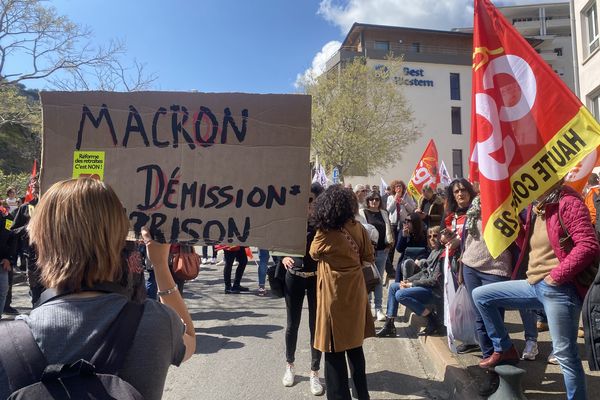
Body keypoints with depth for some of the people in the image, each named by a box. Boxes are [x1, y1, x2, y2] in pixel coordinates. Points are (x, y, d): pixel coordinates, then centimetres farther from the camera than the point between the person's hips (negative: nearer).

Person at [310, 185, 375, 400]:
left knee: (335, 350, 7)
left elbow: (314, 254, 4)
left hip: (335, 295, -6)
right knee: (355, 345, 20)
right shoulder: (357, 227, -3)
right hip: (355, 292, 6)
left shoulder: (325, 233, -15)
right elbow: (369, 257, 6)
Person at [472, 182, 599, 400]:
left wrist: (556, 275, -18)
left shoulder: (568, 202, -12)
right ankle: (505, 349, 20)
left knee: (565, 355, 0)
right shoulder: (534, 206, 12)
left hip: (559, 290, -8)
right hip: (534, 285, 8)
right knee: (480, 295, 8)